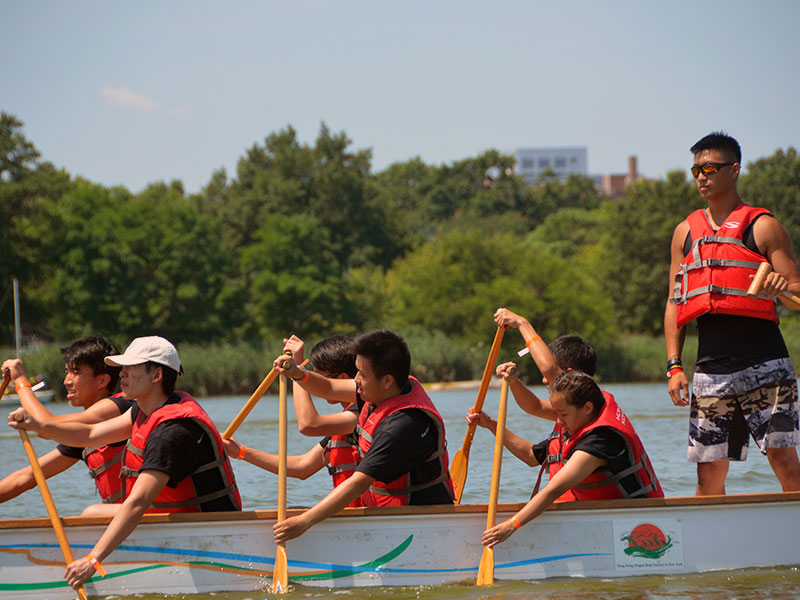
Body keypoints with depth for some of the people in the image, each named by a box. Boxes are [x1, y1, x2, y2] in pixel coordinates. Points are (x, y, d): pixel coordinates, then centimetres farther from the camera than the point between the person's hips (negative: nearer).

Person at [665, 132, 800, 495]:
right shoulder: (686, 232, 15)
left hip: (763, 365, -4)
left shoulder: (762, 227, 2)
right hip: (711, 366, 4)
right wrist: (674, 365, 7)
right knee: (709, 469, 4)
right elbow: (675, 303, 17)